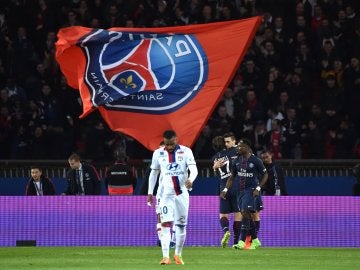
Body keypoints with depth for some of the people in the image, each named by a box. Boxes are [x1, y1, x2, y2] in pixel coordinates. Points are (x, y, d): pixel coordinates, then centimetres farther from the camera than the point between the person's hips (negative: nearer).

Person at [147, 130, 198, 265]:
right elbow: (154, 173, 10)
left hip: (182, 192, 0)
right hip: (166, 192, 0)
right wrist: (150, 192, 9)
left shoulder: (186, 151, -6)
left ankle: (178, 254, 23)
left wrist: (190, 179, -38)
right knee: (166, 223, -12)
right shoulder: (158, 153, 0)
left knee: (181, 224, 7)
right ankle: (165, 256, -17)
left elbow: (193, 169, -16)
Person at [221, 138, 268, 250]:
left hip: (250, 190, -7)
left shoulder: (255, 160, -8)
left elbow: (265, 174, -1)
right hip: (240, 190, 7)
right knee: (247, 216, 9)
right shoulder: (237, 161, 8)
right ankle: (255, 241, 21)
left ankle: (242, 241, -22)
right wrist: (225, 189, 6)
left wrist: (258, 188, -11)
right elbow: (232, 177, 17)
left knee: (245, 213, -18)